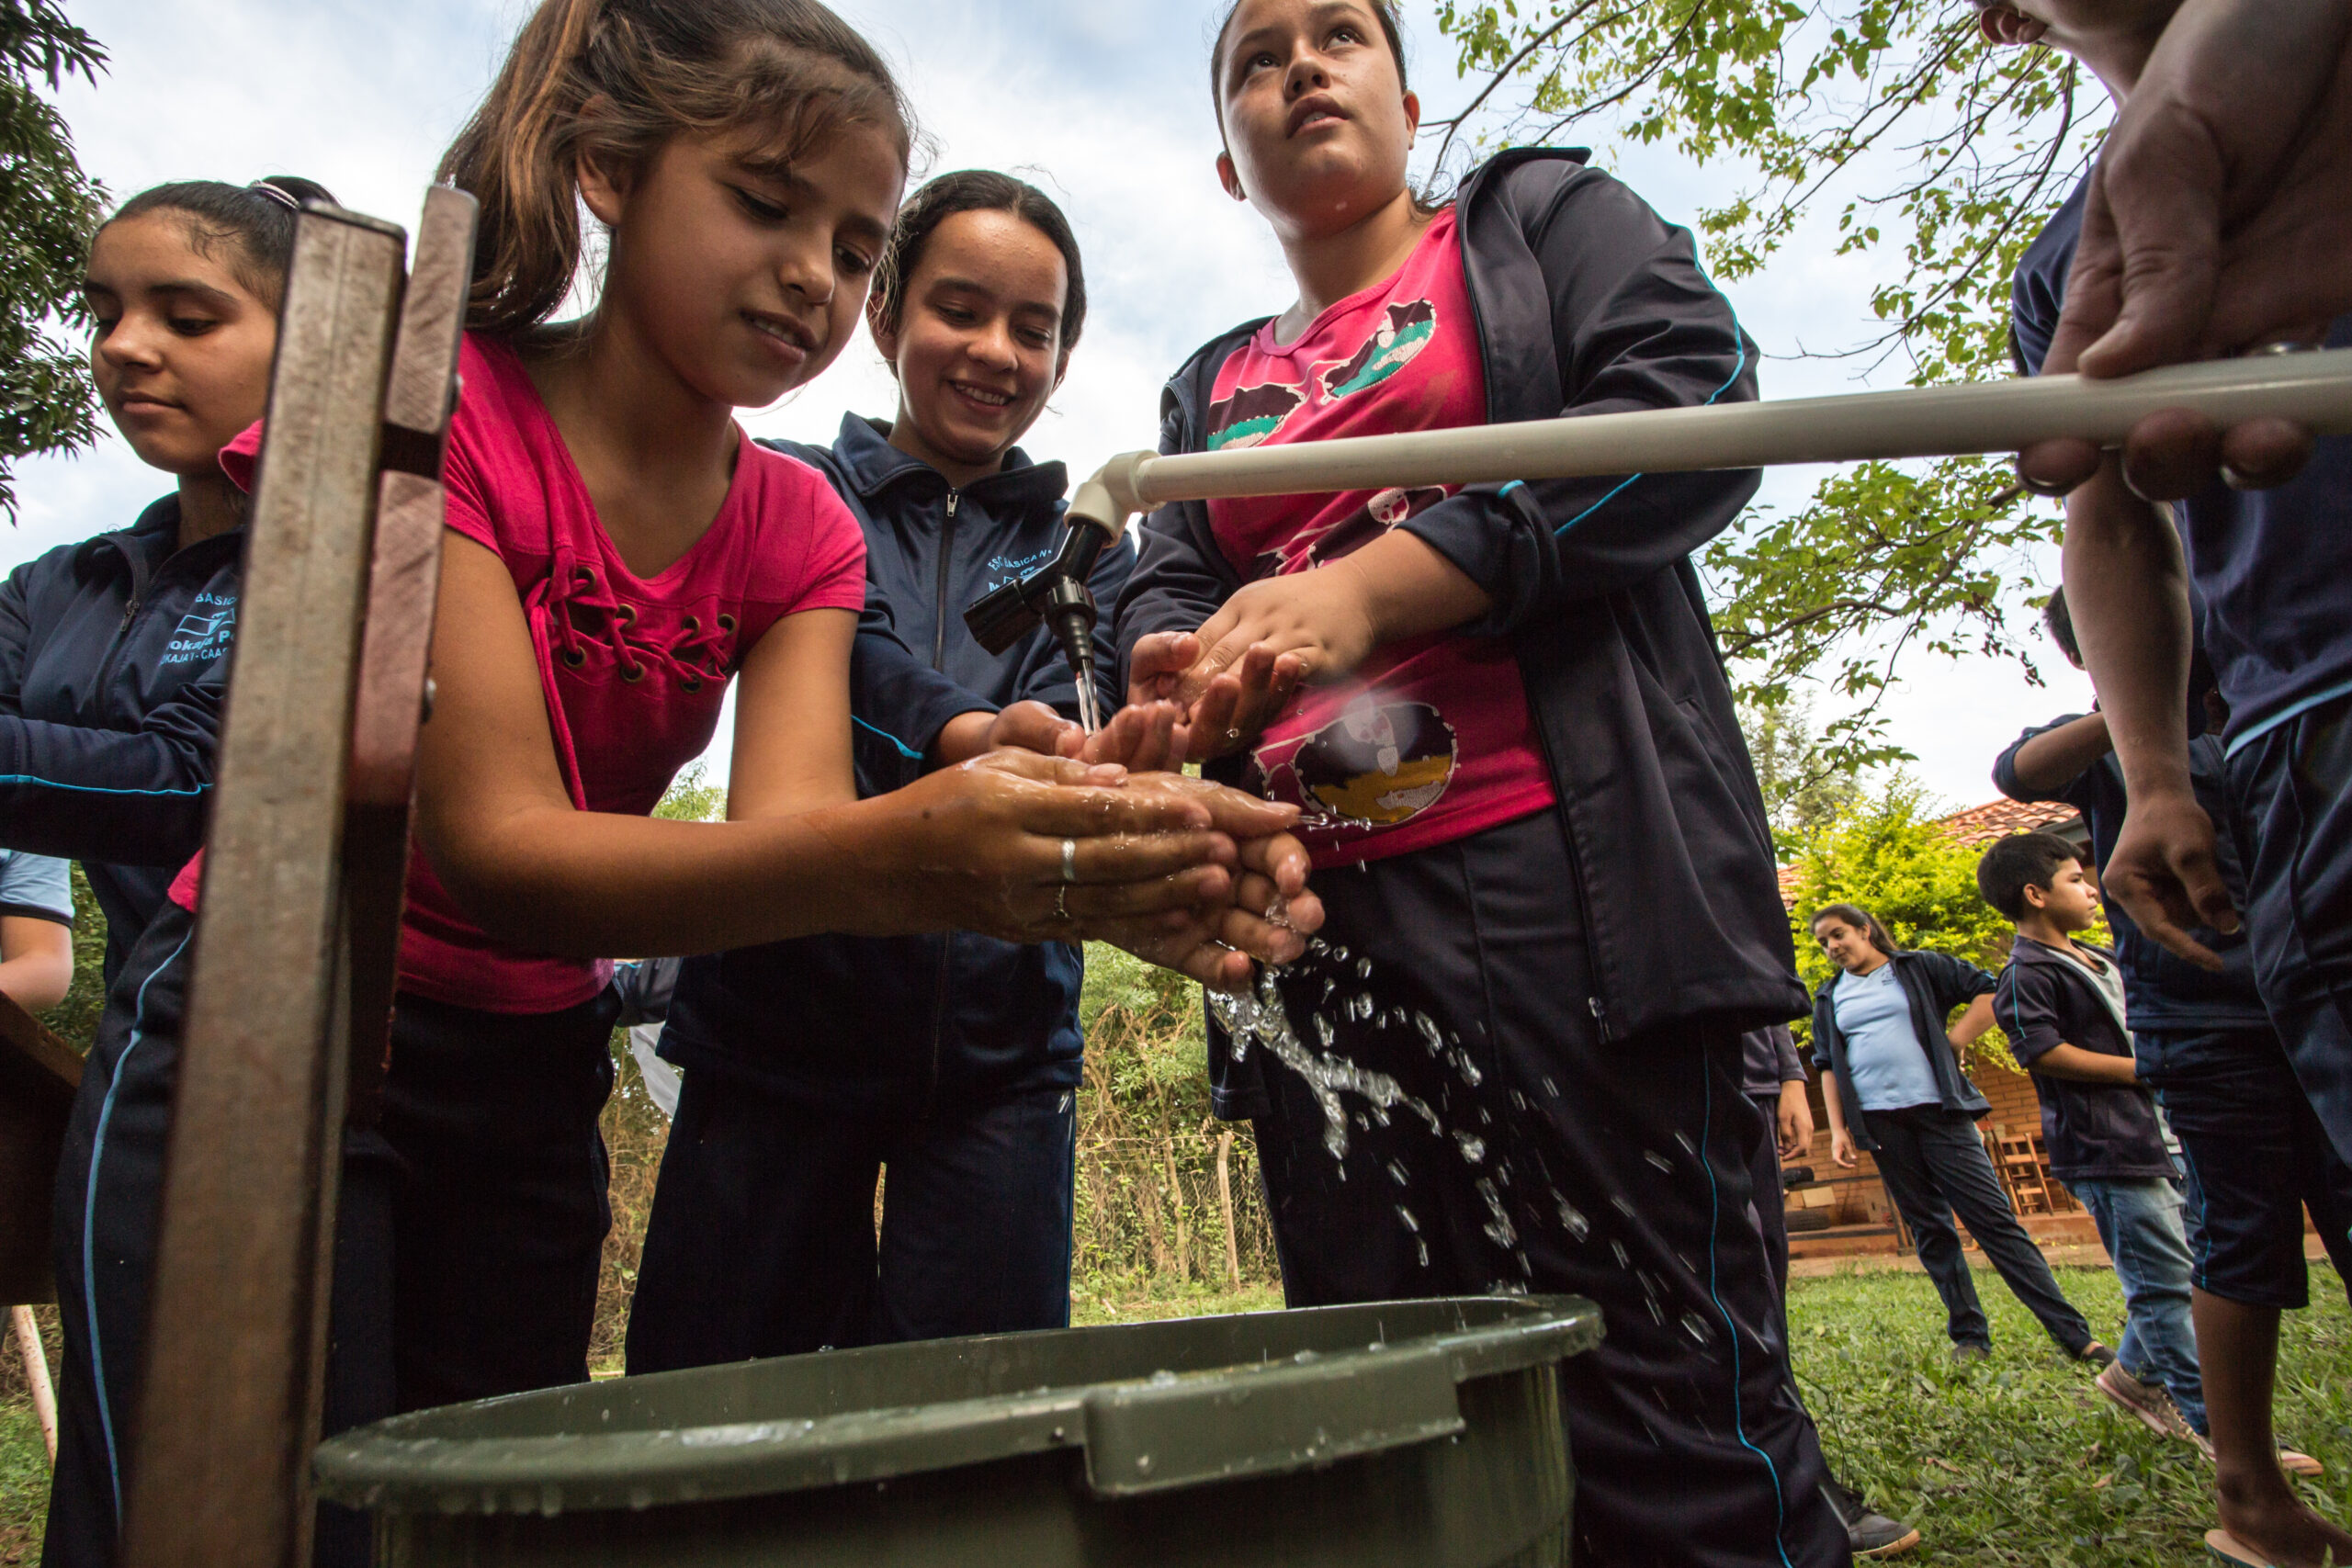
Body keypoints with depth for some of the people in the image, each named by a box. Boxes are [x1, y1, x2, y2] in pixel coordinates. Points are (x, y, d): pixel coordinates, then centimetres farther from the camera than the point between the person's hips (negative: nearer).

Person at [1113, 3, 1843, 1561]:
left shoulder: (1546, 215, 15)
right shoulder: (1214, 391, 26)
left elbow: (1693, 411, -3)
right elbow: (1164, 594, 15)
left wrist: (1367, 588, -13)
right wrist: (1184, 676, -12)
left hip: (1563, 866, -4)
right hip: (1312, 910, 5)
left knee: (1661, 1390, -5)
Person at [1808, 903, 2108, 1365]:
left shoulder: (1919, 968, 5)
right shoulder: (1829, 998, 13)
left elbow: (1992, 993, 0)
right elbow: (1828, 1067, 13)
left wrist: (1950, 1042, -6)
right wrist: (1838, 1130, 5)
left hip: (1937, 1110, -3)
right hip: (1879, 1122, 3)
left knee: (1993, 1217, -5)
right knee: (1929, 1230, 6)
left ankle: (2072, 1332, -1)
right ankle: (1969, 1335, 13)